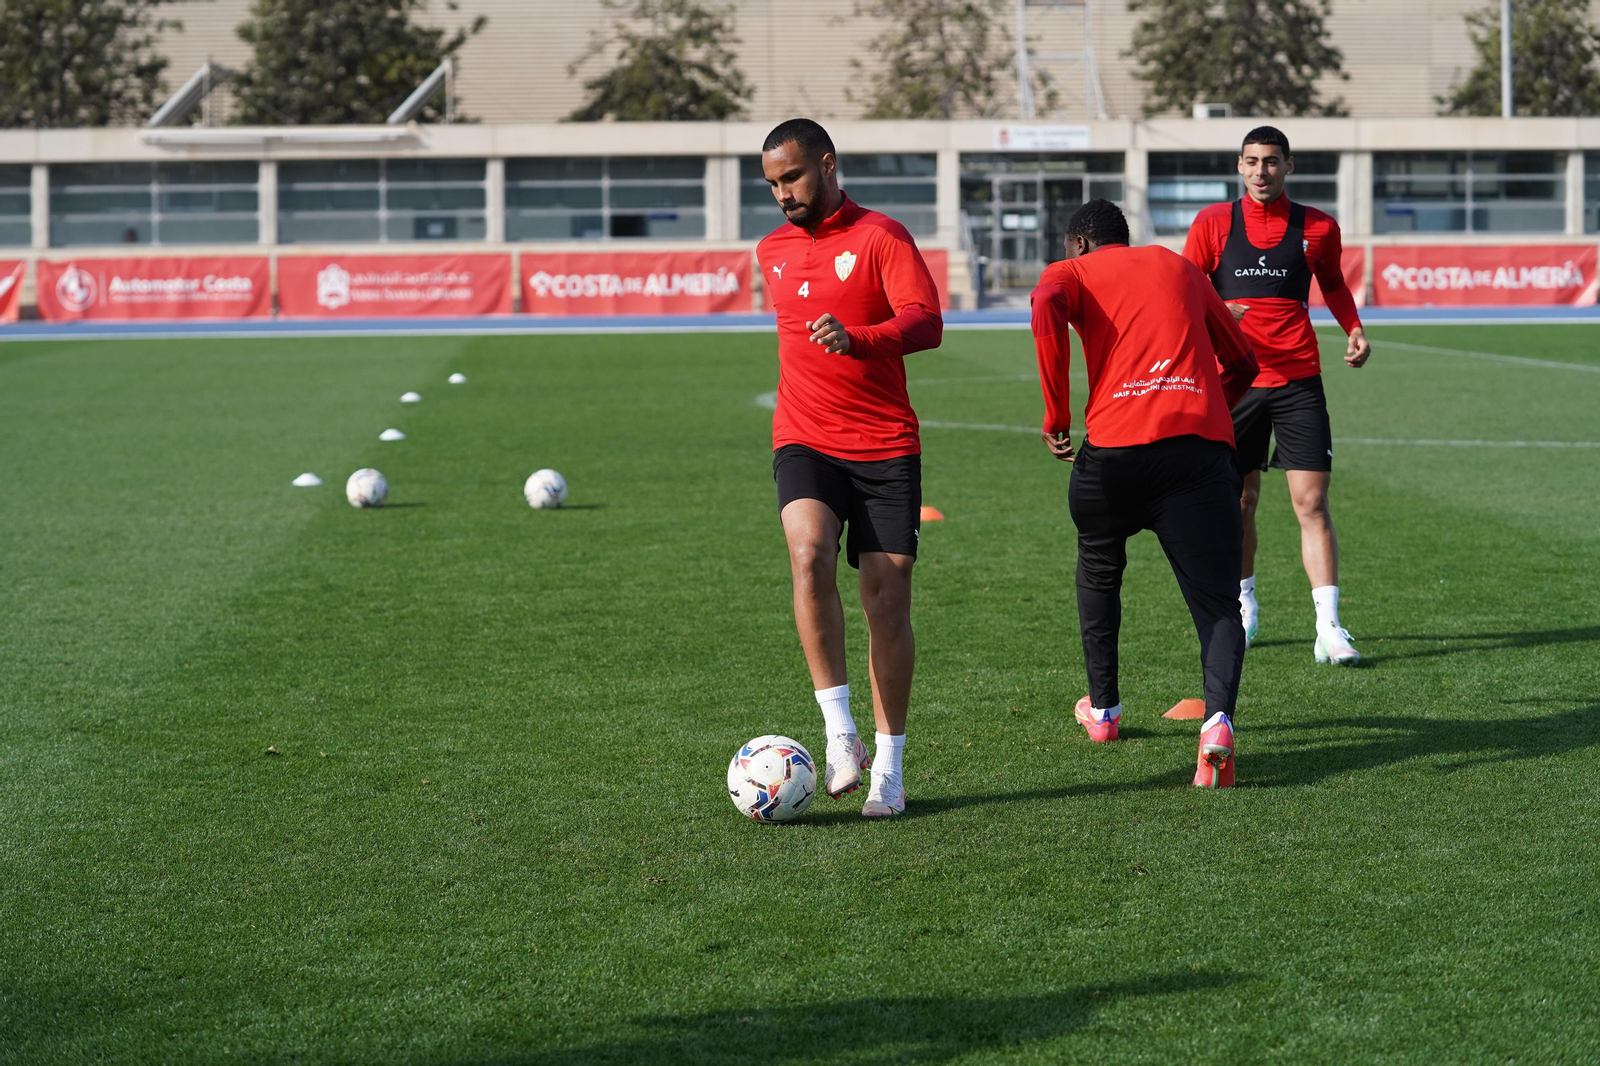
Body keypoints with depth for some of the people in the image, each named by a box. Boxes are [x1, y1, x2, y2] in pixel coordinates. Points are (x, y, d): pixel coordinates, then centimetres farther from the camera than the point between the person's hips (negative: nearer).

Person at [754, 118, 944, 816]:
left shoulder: (880, 236, -4)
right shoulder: (772, 251, 14)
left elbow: (926, 323, -18)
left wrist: (856, 338, -34)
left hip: (885, 445, -2)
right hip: (805, 442, 3)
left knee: (887, 595, -3)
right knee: (810, 554, -25)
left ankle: (887, 767, 8)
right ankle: (840, 734, -23)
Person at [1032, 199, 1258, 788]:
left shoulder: (1070, 272, 17)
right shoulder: (1181, 268, 28)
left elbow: (1047, 309, -9)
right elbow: (1242, 363, 31)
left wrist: (1056, 416, -3)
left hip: (1115, 446, -1)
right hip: (1202, 445, 1)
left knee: (1099, 572, 28)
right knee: (1216, 602, 0)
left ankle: (1102, 709, 38)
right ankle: (1218, 719, -26)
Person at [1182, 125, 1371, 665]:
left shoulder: (1317, 228, 5)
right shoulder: (1214, 222, 3)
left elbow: (1334, 284, 22)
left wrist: (1354, 329, 6)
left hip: (1298, 380, -1)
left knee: (1312, 501, -9)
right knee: (1238, 501, 8)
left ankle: (1328, 626, -11)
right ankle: (1243, 604, 31)